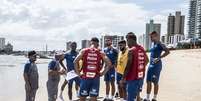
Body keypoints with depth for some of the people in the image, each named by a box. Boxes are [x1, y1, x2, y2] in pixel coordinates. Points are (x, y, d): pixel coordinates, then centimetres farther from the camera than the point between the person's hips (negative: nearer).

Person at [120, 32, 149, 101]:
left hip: (133, 78, -8)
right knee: (136, 95, 23)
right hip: (140, 77, 8)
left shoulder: (131, 50, -16)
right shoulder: (142, 49, 9)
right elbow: (146, 61, 21)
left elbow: (128, 66, -18)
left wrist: (123, 78, -12)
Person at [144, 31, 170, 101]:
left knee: (155, 82, 0)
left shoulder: (159, 44, -13)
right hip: (151, 64, 8)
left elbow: (167, 51, -26)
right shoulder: (153, 44, 13)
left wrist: (159, 58, -25)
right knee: (148, 81, 9)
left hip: (157, 65, -8)